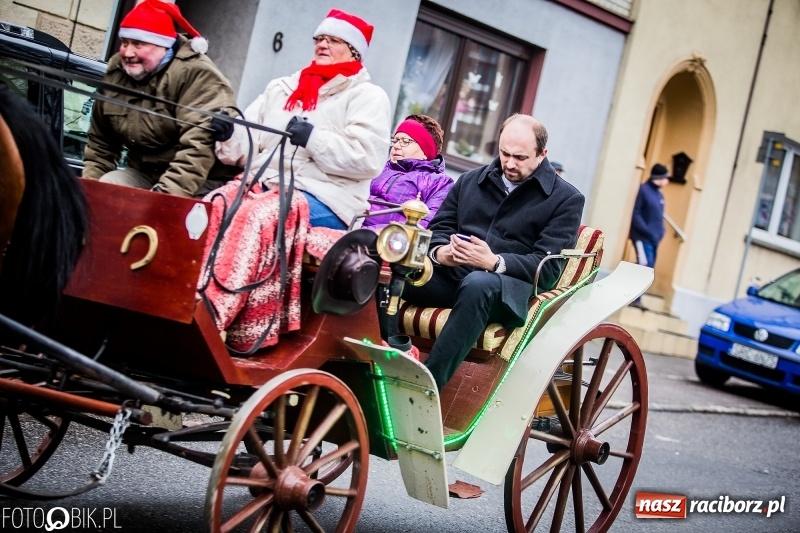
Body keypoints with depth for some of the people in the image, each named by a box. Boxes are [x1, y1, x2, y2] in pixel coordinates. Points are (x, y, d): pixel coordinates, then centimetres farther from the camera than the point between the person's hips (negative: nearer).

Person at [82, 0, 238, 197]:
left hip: (200, 185, -6)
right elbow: (100, 144, 17)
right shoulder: (115, 75, 6)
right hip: (144, 176, 7)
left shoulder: (197, 75, -17)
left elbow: (198, 147, -29)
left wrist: (166, 193, -36)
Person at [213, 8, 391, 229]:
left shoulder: (369, 97, 7)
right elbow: (248, 145, 15)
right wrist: (229, 136, -7)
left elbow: (367, 159, -8)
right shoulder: (280, 87, 23)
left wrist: (313, 139, -15)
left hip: (323, 199, -5)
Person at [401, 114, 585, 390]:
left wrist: (494, 262, -21)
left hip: (509, 288, -4)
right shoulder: (471, 180, 20)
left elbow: (548, 268, -4)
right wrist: (440, 252, -9)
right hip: (451, 274, 4)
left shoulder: (566, 199, 6)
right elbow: (439, 226, 17)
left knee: (478, 284, -41)